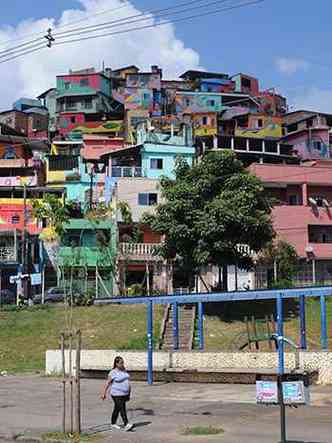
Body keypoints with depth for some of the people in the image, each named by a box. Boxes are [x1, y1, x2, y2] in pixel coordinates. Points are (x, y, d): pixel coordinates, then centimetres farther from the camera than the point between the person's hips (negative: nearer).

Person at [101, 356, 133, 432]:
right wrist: (104, 393, -7)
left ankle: (113, 424, 25)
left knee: (117, 409, 15)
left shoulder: (124, 370, 8)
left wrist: (129, 393, 16)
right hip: (117, 395, -7)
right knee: (122, 409, -12)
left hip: (125, 394, 7)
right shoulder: (113, 373, -12)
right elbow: (108, 383, -8)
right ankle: (126, 425, -16)